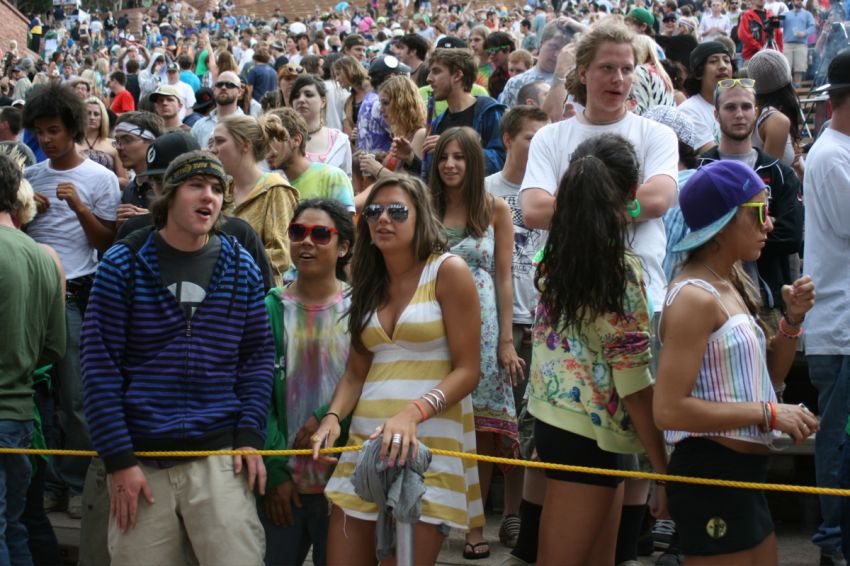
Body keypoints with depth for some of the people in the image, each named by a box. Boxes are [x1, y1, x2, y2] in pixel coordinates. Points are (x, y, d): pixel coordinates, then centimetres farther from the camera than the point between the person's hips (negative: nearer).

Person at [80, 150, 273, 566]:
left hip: (220, 454, 1)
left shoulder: (240, 267, 8)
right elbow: (100, 364, -2)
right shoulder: (124, 263, 0)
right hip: (142, 459, -1)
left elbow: (258, 356, 11)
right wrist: (118, 459, -7)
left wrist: (249, 435, -2)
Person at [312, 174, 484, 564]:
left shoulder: (447, 271, -4)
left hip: (429, 439, -6)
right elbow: (356, 371, 15)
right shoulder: (370, 282, 16)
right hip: (366, 439, 6)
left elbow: (468, 371, -9)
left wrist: (413, 413, -23)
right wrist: (333, 417, -4)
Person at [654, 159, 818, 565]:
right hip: (711, 474, -10)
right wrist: (769, 414, -21)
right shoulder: (695, 298, -18)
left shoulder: (731, 286, 10)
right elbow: (669, 409, -25)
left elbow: (765, 379, 19)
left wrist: (792, 320, 3)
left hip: (744, 473, 10)